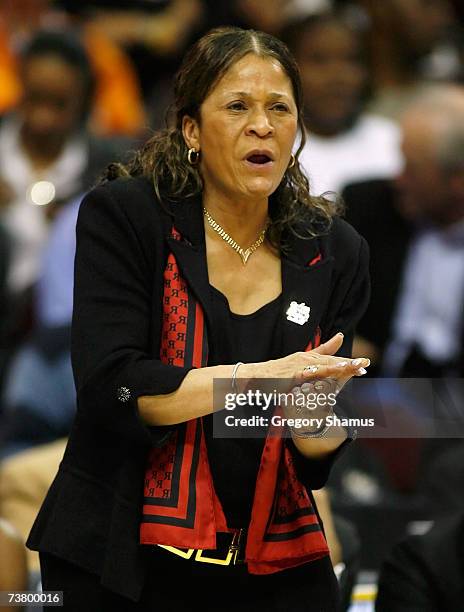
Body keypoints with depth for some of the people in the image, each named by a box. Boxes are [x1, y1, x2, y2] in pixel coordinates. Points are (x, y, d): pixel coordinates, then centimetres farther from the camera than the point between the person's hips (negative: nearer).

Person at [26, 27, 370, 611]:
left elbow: (318, 460, 2)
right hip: (124, 563, -3)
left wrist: (313, 418, -22)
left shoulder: (335, 251, 1)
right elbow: (111, 387, -19)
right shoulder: (121, 216, -7)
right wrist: (257, 377, -28)